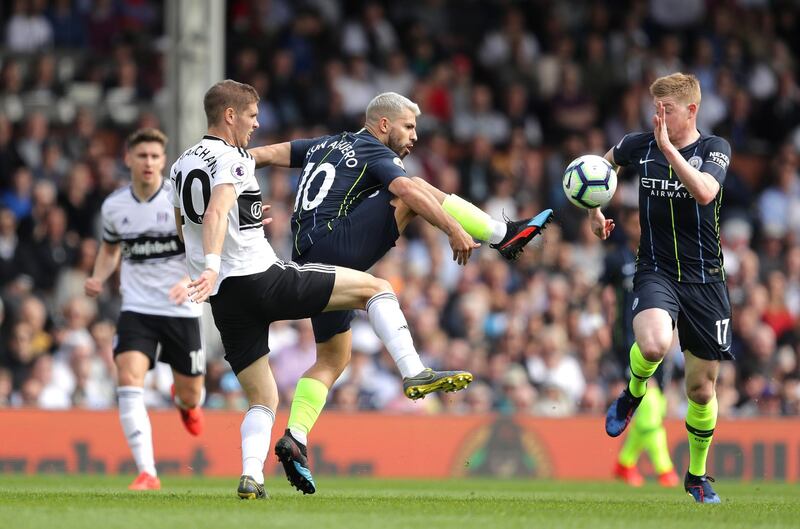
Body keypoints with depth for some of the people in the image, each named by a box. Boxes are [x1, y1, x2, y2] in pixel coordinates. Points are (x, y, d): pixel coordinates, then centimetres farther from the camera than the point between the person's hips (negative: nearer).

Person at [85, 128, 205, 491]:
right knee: (129, 380, -22)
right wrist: (99, 277, 1)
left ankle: (185, 402, 49)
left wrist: (191, 281, -28)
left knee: (190, 398, 7)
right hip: (136, 308, 1)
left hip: (181, 311, -1)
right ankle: (147, 473, -22)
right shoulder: (114, 206, 1)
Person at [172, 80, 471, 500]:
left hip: (225, 301, 8)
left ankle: (251, 476, -10)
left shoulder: (181, 166, 18)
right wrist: (212, 267, -40)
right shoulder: (231, 160, -8)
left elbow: (186, 228, 33)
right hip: (262, 278, -8)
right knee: (375, 288, 0)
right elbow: (215, 215, -26)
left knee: (261, 401, 14)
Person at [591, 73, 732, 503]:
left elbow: (704, 192, -27)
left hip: (705, 281, 0)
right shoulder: (641, 144, 1)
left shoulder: (714, 149, -6)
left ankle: (697, 476, 29)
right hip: (656, 271, 0)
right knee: (654, 345, -34)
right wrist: (595, 211, 10)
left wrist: (667, 147, -29)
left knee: (702, 390, 6)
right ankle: (633, 395, 1)